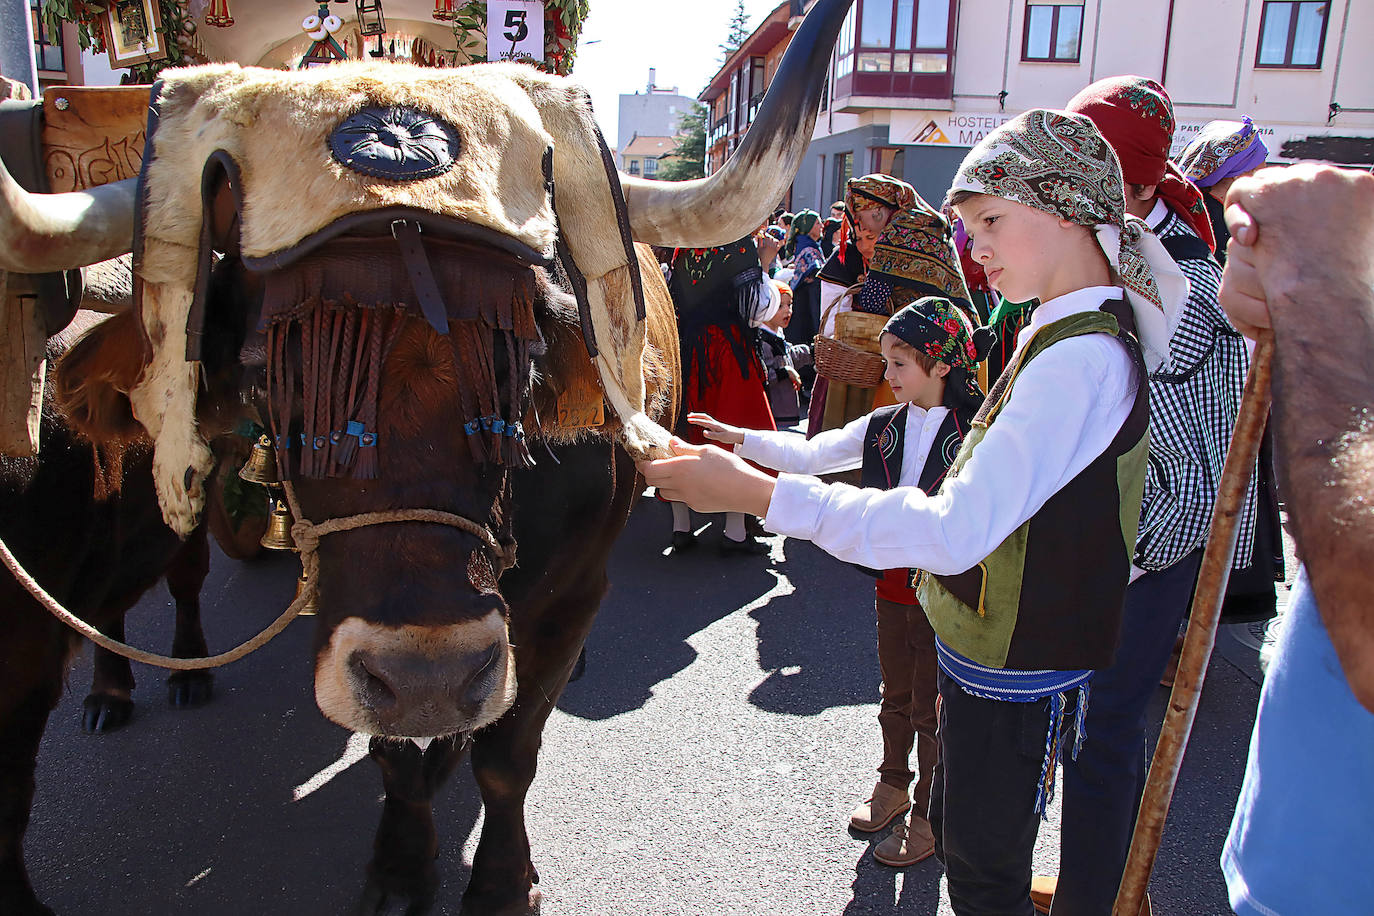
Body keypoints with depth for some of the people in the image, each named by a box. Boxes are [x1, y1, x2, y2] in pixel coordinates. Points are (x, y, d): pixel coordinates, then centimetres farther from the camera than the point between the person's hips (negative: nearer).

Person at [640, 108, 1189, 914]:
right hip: (993, 645, 9)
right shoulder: (1074, 336, 6)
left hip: (1015, 674, -9)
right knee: (957, 829, 24)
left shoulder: (1084, 358, -26)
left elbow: (955, 529, -35)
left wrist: (761, 494, -37)